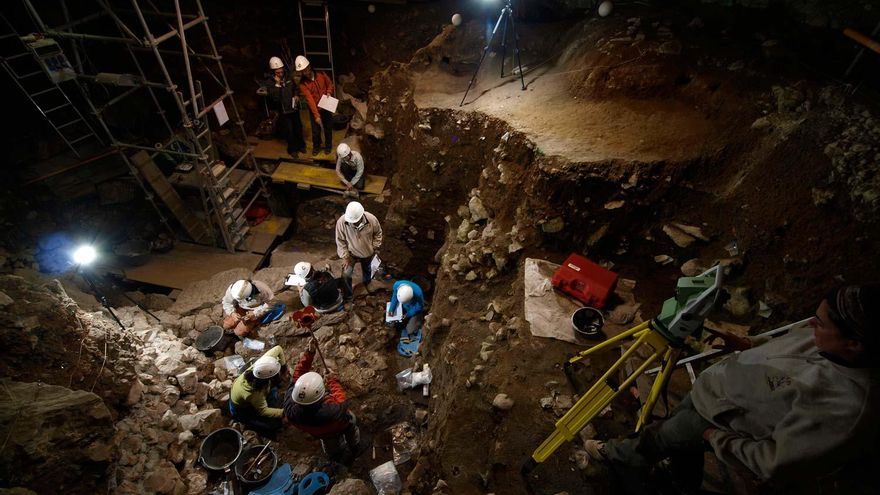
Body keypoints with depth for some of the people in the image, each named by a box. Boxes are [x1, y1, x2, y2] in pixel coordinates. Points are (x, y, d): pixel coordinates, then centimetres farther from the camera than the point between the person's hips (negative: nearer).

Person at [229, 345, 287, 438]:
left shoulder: (262, 365, -32)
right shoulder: (253, 394, -44)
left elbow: (278, 349, -19)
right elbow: (263, 411, -28)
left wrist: (282, 366, -16)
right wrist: (283, 412, -34)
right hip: (240, 410, -7)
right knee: (275, 424, -11)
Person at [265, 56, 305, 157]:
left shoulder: (289, 77, -4)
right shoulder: (271, 83, -14)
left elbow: (295, 88, 14)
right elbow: (274, 98, -25)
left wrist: (296, 95, -6)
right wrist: (277, 84, -31)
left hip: (294, 108, 4)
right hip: (283, 111, -4)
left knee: (298, 127, 17)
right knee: (289, 131, 4)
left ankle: (301, 145, 38)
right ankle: (292, 149, 24)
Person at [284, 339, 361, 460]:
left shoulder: (290, 406, -45)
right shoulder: (333, 413, -53)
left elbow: (297, 376, -31)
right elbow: (342, 403, -28)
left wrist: (309, 352, -34)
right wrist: (333, 381, -18)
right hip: (340, 428, -3)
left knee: (329, 441, 37)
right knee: (351, 420, 34)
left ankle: (336, 455, 69)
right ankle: (354, 448, 61)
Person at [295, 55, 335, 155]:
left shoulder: (321, 75, -11)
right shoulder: (303, 84, -18)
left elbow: (330, 84, 8)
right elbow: (310, 100, -25)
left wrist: (329, 92, -14)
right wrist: (316, 115, -31)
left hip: (326, 108, 2)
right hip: (314, 110, -1)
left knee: (328, 128, 15)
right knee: (316, 131, 7)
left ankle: (328, 145, 39)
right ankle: (316, 146, 34)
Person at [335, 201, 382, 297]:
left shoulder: (372, 219, -31)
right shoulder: (341, 222, -32)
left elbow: (378, 233, -10)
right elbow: (340, 240, -17)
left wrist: (376, 248, -8)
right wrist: (344, 256, -17)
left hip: (367, 253, 1)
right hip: (351, 253, -1)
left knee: (366, 269, 28)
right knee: (346, 274, -1)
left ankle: (367, 283, 61)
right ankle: (349, 294, 28)